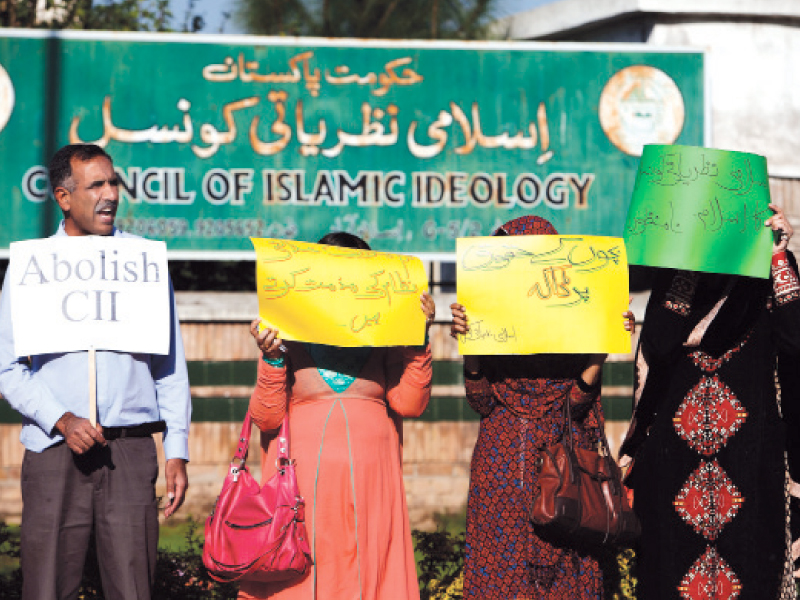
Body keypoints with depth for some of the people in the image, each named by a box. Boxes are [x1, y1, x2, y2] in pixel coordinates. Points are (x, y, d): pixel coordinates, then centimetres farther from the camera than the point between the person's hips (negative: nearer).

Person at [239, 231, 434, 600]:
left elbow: (409, 403, -2)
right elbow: (265, 419, 0)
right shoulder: (290, 337, 6)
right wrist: (272, 358, -12)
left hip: (369, 480, 1)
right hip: (304, 477, -1)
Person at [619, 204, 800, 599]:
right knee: (673, 557, 3)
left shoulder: (767, 278, 4)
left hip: (748, 456, -1)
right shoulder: (673, 280, 7)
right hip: (675, 448, 2)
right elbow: (658, 346, -5)